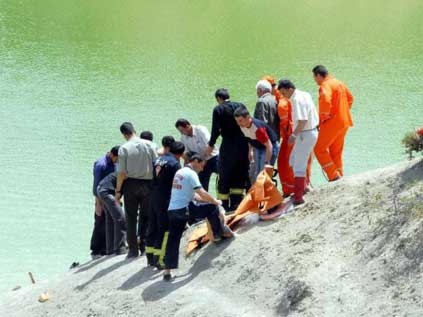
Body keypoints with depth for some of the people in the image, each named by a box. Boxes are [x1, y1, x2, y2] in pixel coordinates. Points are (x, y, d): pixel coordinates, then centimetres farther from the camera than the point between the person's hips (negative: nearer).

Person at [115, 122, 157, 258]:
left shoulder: (124, 148, -10)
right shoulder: (148, 144, -3)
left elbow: (122, 172, -11)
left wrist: (118, 191, -2)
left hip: (131, 183, -2)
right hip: (147, 184, 2)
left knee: (131, 218, 6)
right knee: (145, 216, 13)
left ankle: (133, 248, 4)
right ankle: (144, 245, 11)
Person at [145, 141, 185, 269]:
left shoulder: (158, 159, 10)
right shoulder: (175, 163, -13)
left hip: (154, 198, 8)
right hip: (165, 200, -8)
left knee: (153, 227, 14)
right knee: (164, 229, -3)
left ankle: (150, 256, 21)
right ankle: (159, 259, -4)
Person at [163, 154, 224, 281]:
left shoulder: (179, 172, 21)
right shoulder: (191, 174, -7)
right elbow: (201, 193, -14)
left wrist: (209, 199, 19)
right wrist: (215, 201, 2)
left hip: (172, 210, 8)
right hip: (185, 209, -8)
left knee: (173, 241, 8)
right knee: (213, 208, 8)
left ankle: (167, 271, 5)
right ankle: (217, 234, 20)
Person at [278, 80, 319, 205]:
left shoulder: (297, 100, -19)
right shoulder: (305, 95, 10)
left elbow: (303, 120, -28)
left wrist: (294, 134, -30)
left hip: (305, 134, -10)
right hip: (312, 131, 10)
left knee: (299, 167, -5)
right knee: (293, 162, 20)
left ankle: (298, 197, -2)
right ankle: (301, 188, 27)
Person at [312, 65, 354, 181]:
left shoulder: (325, 85, -13)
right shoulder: (339, 83, 16)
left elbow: (326, 101, -29)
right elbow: (350, 98, 28)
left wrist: (323, 118, -18)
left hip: (332, 123, -9)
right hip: (344, 122, 9)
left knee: (319, 149, -2)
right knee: (336, 153, 15)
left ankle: (334, 176, -11)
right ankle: (340, 177, 14)